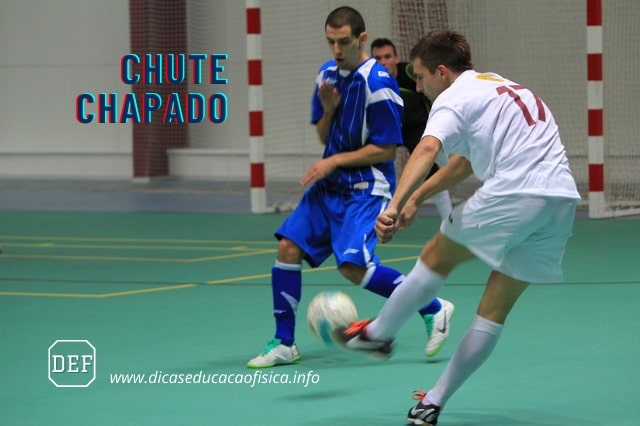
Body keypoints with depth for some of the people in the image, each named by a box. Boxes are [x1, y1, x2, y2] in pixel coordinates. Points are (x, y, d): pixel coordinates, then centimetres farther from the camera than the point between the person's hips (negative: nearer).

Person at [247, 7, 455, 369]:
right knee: (288, 247, -3)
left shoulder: (378, 83, -16)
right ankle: (284, 344, 7)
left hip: (365, 188, -8)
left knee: (353, 265, -21)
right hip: (329, 185, 8)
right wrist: (328, 109, -6)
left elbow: (386, 149, -15)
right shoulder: (327, 74, 7)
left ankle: (433, 309, -4)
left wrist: (335, 161, -15)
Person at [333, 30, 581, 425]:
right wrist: (417, 198, 44)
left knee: (437, 257, 15)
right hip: (562, 200, 8)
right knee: (495, 311, 11)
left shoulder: (455, 96, 2)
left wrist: (395, 204, -30)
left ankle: (378, 332, 28)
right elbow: (465, 162, 40)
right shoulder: (500, 87, 30)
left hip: (513, 193, -8)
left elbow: (428, 147, -20)